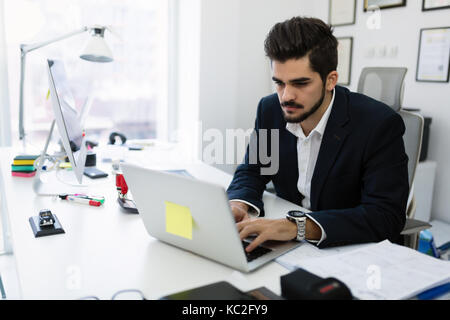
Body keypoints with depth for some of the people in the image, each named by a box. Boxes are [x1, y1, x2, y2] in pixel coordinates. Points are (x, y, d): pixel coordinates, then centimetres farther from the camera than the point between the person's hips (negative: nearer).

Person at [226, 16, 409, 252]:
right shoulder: (270, 109, -5)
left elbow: (387, 216, -25)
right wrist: (238, 204, -20)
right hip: (288, 248, 6)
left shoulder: (380, 125, -20)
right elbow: (251, 171, 4)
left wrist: (298, 226, -38)